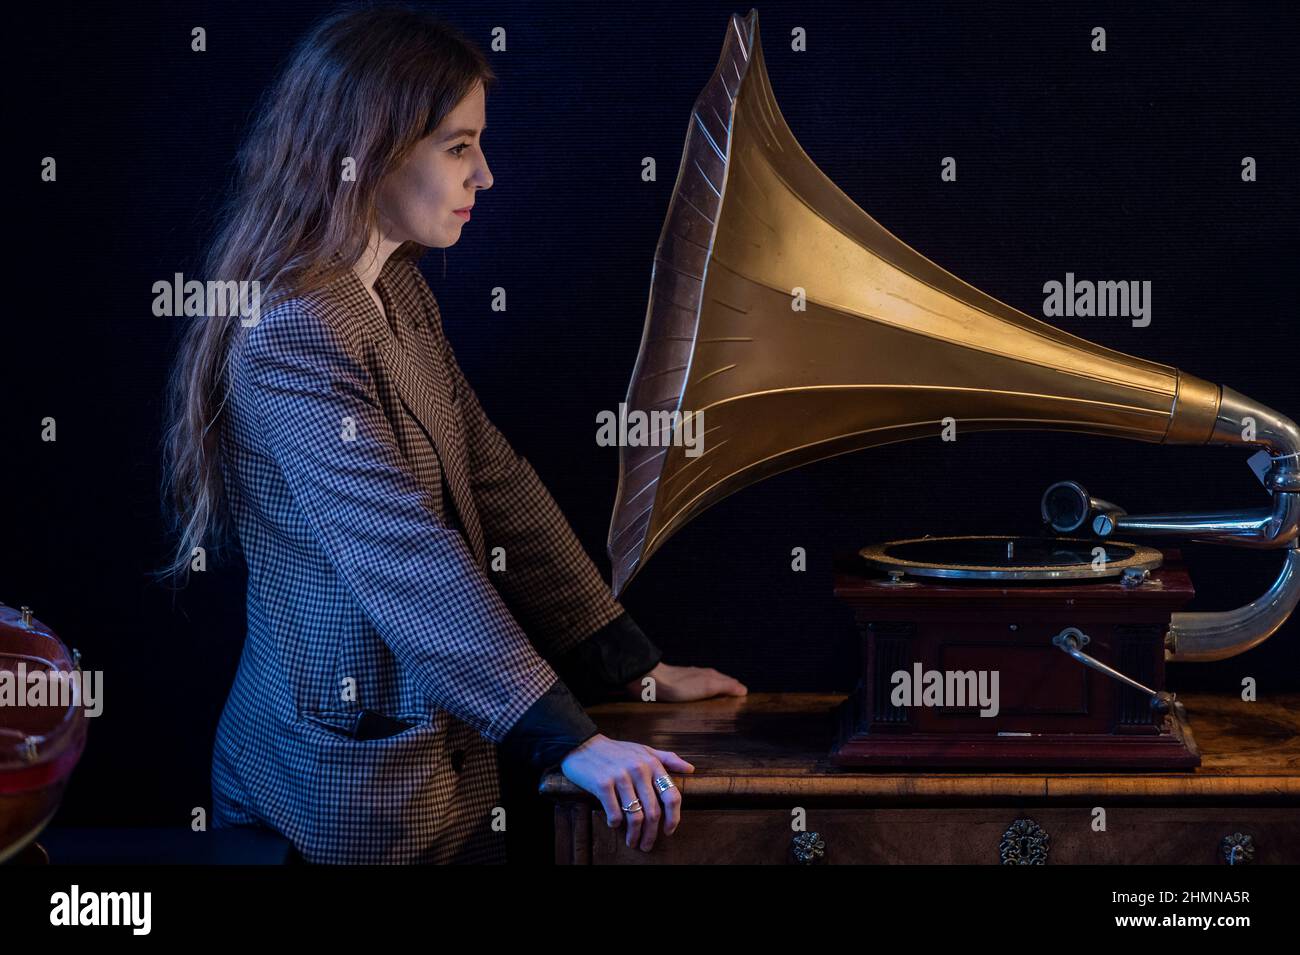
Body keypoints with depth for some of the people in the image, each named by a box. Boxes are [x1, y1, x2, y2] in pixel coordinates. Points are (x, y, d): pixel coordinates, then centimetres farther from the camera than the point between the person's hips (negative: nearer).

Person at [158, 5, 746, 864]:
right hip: (346, 778, -9)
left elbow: (497, 484, 8)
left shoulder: (402, 293, 9)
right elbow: (403, 557, -28)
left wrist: (634, 666, 4)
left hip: (445, 755, 9)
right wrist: (571, 743, -32)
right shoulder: (291, 338, -21)